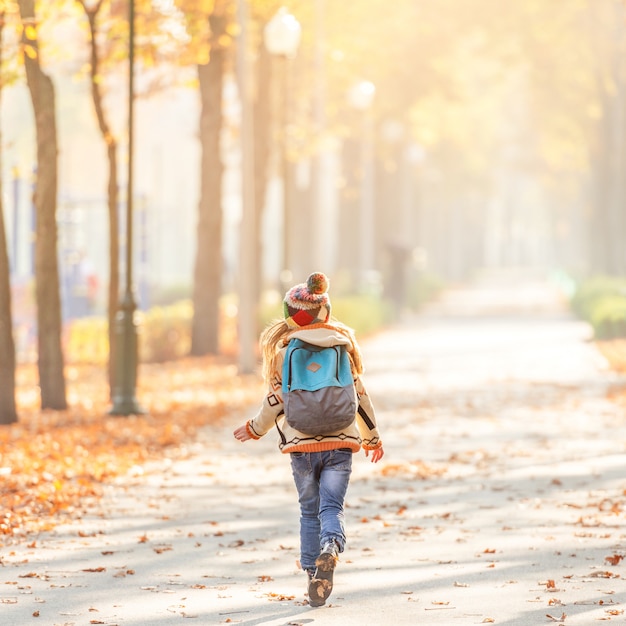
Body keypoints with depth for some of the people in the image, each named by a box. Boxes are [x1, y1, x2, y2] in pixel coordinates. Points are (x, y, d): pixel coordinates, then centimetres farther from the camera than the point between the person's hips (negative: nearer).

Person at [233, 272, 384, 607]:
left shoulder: (283, 347, -2)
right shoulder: (342, 343, 5)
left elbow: (277, 399, -4)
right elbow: (358, 393, 9)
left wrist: (254, 429, 12)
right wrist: (372, 437, 19)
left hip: (301, 443, -1)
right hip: (340, 441, 1)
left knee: (309, 511, 12)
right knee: (332, 506, -1)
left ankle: (313, 575, 8)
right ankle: (331, 548, -31)